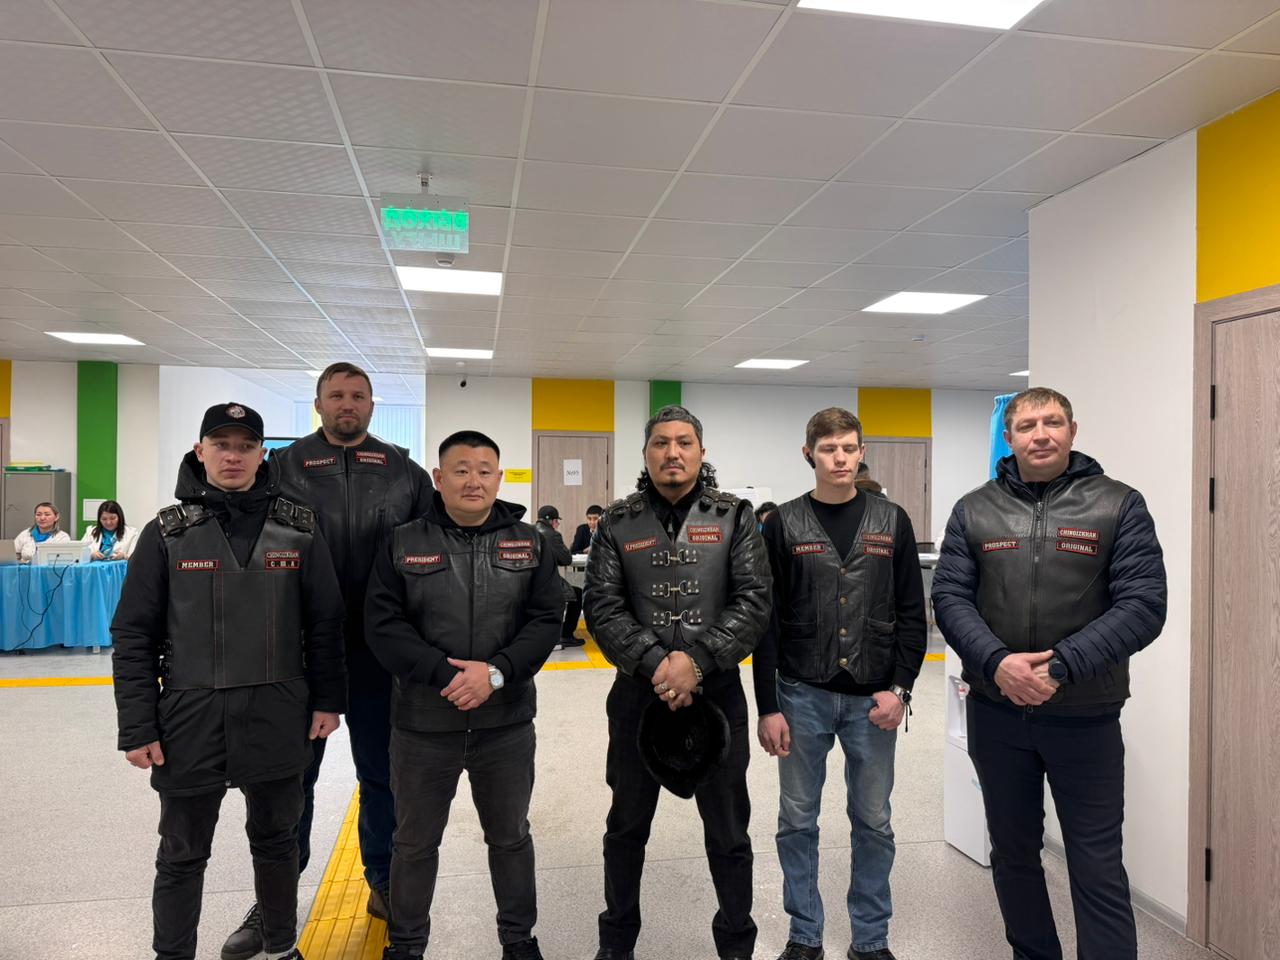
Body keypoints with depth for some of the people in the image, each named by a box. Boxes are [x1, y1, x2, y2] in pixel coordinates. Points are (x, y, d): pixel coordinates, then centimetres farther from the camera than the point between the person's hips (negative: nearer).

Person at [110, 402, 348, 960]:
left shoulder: (298, 528, -1)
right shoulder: (167, 533, -3)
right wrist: (137, 727, -5)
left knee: (276, 840, 18)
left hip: (279, 720, 1)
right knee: (182, 855, 13)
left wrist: (327, 699, 2)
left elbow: (325, 621, 3)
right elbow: (134, 636, -2)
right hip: (189, 721, -1)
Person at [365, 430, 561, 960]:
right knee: (415, 841, 15)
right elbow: (383, 624, -8)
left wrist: (496, 672, -19)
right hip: (422, 722, -1)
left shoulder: (528, 543, 2)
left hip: (506, 721, 1)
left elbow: (546, 619, -4)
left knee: (511, 835, 17)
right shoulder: (402, 544, -1)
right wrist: (445, 674, -19)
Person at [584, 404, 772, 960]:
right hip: (637, 693, 1)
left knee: (728, 831, 13)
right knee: (627, 826, 17)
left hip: (717, 691, -1)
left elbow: (754, 601, -9)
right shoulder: (617, 523, 2)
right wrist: (654, 662, -18)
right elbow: (602, 606, -6)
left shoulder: (734, 517, 0)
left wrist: (697, 660, -19)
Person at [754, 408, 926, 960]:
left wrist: (900, 688, -7)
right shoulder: (783, 525, -1)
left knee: (873, 822, 11)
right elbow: (766, 621, -2)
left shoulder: (891, 522, 4)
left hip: (873, 699, 1)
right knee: (798, 820, 10)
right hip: (802, 696, -1)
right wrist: (767, 706, -6)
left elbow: (911, 613, 4)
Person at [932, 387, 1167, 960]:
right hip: (995, 713, 3)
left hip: (1086, 717, -2)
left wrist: (1060, 667, -21)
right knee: (1013, 852, 18)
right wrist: (997, 663, -20)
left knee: (1097, 868, 6)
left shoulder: (1119, 505, -4)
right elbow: (949, 597, -4)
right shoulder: (973, 510, 2)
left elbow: (1143, 605, -12)